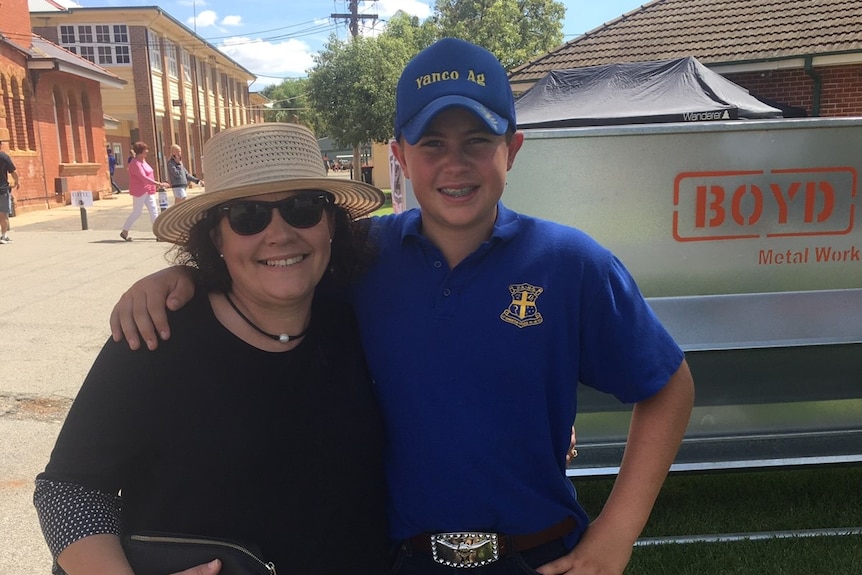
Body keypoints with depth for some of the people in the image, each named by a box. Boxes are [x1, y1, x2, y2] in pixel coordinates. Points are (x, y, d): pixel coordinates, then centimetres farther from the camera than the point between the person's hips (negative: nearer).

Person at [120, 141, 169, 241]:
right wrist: (159, 184, -34)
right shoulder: (135, 163, -16)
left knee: (154, 211, 1)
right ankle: (124, 232, 16)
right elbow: (143, 178, -27)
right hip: (139, 192, -9)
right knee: (136, 212, 1)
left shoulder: (143, 161, 13)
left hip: (148, 191, 9)